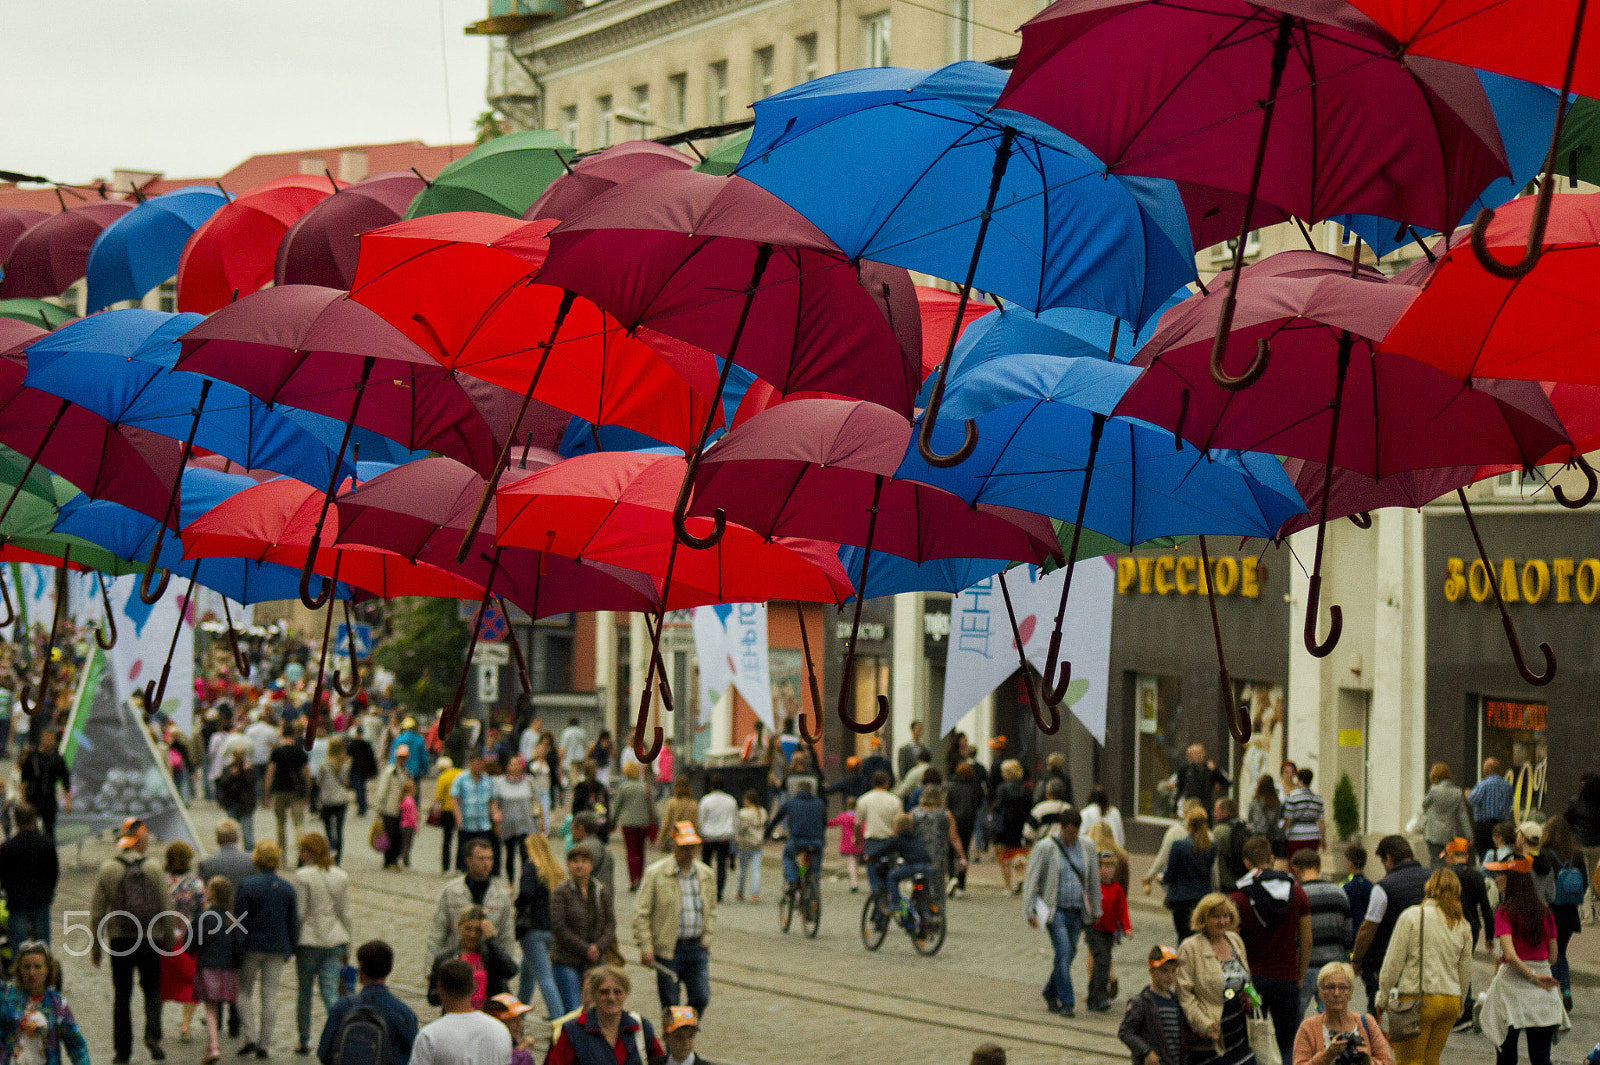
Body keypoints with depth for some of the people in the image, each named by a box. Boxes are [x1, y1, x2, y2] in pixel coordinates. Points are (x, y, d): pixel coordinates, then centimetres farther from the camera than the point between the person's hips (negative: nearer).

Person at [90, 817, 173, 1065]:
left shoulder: (107, 869, -2)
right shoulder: (153, 868, -4)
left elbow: (97, 911, 0)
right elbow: (166, 907, -2)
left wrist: (95, 946, 7)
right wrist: (168, 937, 11)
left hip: (119, 940, 1)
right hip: (150, 939, -1)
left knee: (121, 995, 8)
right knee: (152, 988, 13)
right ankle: (152, 1033, -10)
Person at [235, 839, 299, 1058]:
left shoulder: (247, 885, -9)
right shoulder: (287, 888, 2)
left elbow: (239, 919, -9)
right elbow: (293, 923, 6)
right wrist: (290, 949, 17)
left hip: (251, 946, -3)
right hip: (278, 947, 3)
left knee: (245, 991, 11)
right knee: (270, 995, 6)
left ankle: (250, 1037, -3)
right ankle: (264, 1044, 6)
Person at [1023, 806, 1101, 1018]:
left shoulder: (1086, 848, 5)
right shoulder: (1045, 848, -9)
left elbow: (1094, 880, 15)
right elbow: (1031, 880, -6)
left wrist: (1096, 910, 18)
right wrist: (1029, 912, -9)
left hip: (1076, 910, 5)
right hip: (1053, 909, -5)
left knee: (1069, 953, 9)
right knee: (1063, 951, -15)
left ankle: (1050, 993, 30)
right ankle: (1066, 1003, -13)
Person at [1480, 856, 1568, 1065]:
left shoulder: (1505, 912, -10)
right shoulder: (1544, 911, 5)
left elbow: (1510, 955, -21)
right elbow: (1553, 955, 10)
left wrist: (1533, 975, -10)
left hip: (1512, 985, -4)